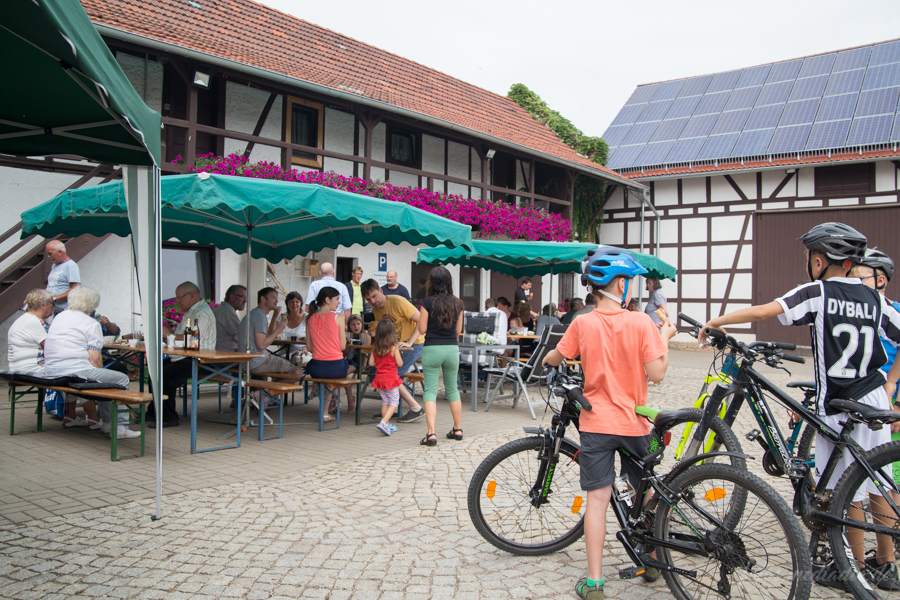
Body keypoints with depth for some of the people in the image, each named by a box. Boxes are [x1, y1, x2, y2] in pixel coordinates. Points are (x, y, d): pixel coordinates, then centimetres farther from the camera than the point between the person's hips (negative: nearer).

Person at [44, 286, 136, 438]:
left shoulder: (58, 317, 19)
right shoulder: (91, 324, -5)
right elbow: (95, 358, -13)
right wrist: (100, 373, 7)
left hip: (50, 371, 9)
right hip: (75, 371, -9)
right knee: (121, 379, 1)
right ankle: (119, 427, -3)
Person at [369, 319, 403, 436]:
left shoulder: (375, 348, -1)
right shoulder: (394, 348, -14)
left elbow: (371, 363, 1)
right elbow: (400, 364, -11)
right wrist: (398, 355, 6)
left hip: (379, 378, 5)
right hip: (391, 378, -5)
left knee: (385, 401, 17)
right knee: (394, 402, 3)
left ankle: (387, 425, 21)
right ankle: (383, 422, -15)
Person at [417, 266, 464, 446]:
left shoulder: (428, 302, -9)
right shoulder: (457, 303, 3)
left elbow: (422, 329, -6)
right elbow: (458, 330, 9)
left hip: (432, 349, -4)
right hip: (452, 348, 4)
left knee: (430, 390, 0)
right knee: (452, 389, 18)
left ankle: (431, 433, -10)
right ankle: (457, 429, 27)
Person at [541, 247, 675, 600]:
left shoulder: (583, 323, -6)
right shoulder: (640, 322, -10)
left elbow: (554, 358, 9)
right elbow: (656, 374, -12)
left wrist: (546, 360, 32)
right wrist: (665, 338, 3)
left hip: (596, 423, 0)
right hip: (634, 423, 0)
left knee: (598, 499, 1)